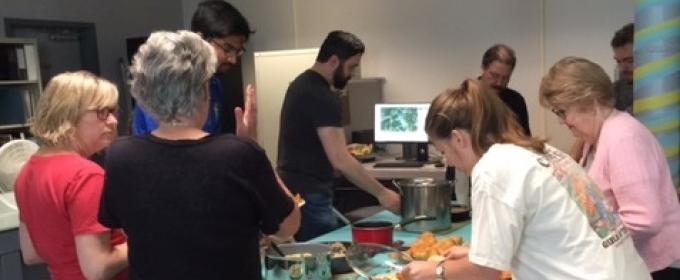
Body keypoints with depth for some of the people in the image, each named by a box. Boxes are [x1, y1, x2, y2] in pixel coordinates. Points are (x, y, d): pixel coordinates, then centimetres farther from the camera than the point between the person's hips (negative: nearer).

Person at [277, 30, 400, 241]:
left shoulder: (302, 83, 11)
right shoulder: (322, 97, -20)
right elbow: (340, 161, -25)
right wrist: (381, 193, -19)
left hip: (294, 191, 10)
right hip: (309, 196, -10)